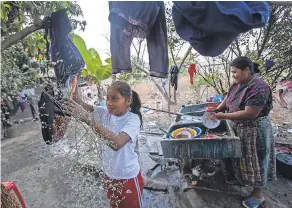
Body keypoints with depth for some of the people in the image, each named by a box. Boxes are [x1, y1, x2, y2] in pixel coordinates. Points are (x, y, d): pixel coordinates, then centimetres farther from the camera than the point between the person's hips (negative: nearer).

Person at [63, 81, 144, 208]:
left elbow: (117, 143, -42)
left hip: (128, 178, -5)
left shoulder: (133, 119, -25)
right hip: (109, 175, 5)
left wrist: (87, 118, -46)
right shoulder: (106, 112, -7)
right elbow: (82, 105, -17)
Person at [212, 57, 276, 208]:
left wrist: (223, 116, -26)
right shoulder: (238, 84, 1)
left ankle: (258, 195, 31)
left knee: (254, 161, 9)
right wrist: (216, 110, -11)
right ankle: (240, 178, 49)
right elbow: (227, 99, 6)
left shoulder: (258, 88, -26)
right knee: (240, 156, 24)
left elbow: (250, 114, -31)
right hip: (238, 128, 8)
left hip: (254, 131, -8)